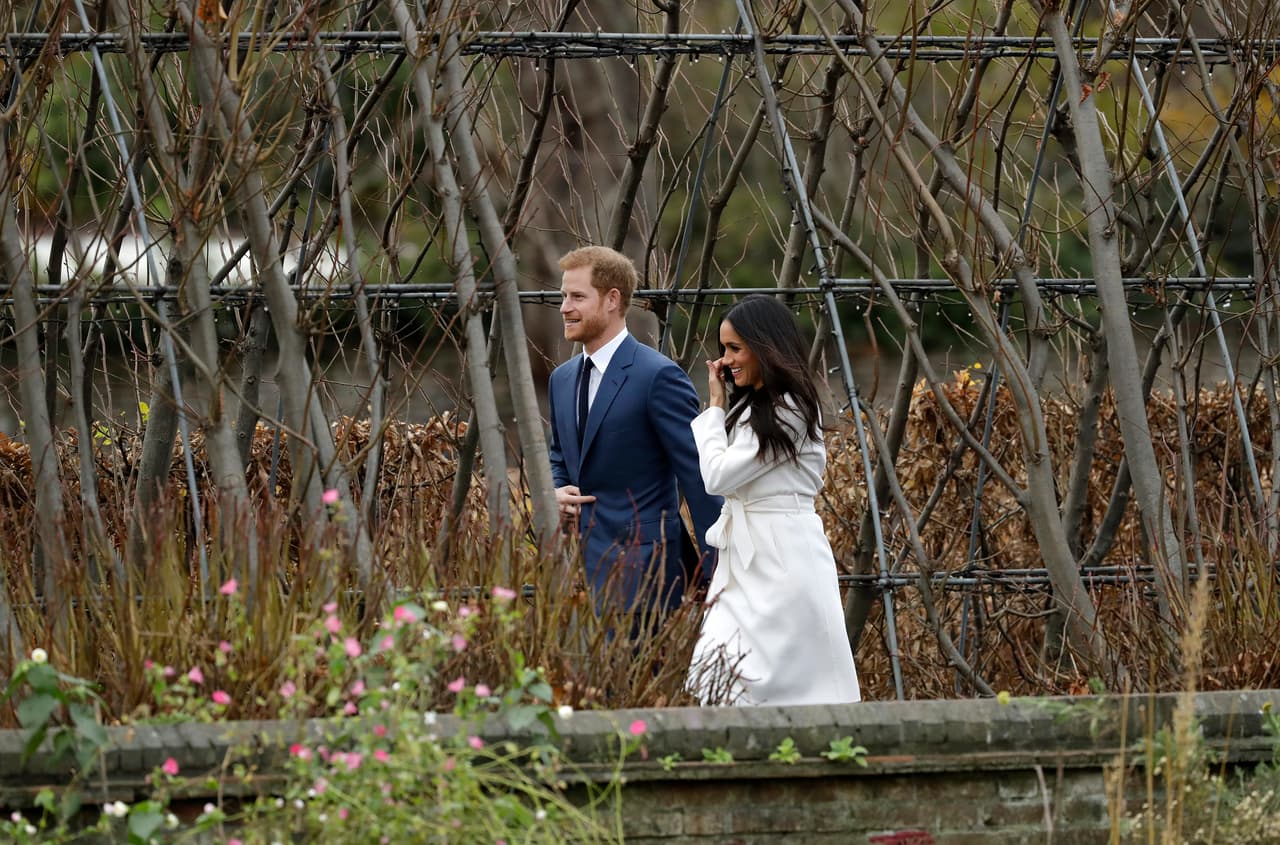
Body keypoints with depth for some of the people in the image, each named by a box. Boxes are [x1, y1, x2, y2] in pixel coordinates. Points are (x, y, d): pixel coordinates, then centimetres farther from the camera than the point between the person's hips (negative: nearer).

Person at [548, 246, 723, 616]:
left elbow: (698, 475, -12)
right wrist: (556, 492, 5)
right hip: (581, 565, 8)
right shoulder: (563, 378, 14)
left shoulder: (659, 377, -11)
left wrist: (718, 573, -13)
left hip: (641, 569, -8)